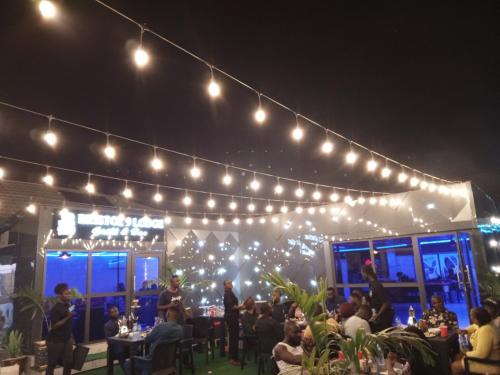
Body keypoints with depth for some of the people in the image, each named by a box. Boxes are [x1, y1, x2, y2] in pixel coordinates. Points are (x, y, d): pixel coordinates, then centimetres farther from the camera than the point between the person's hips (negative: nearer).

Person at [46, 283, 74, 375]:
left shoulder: (68, 305, 4)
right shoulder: (56, 309, -19)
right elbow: (54, 326, -22)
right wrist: (67, 317, -27)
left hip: (67, 339, 7)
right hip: (55, 341, -7)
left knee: (68, 362, 8)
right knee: (52, 364, 6)